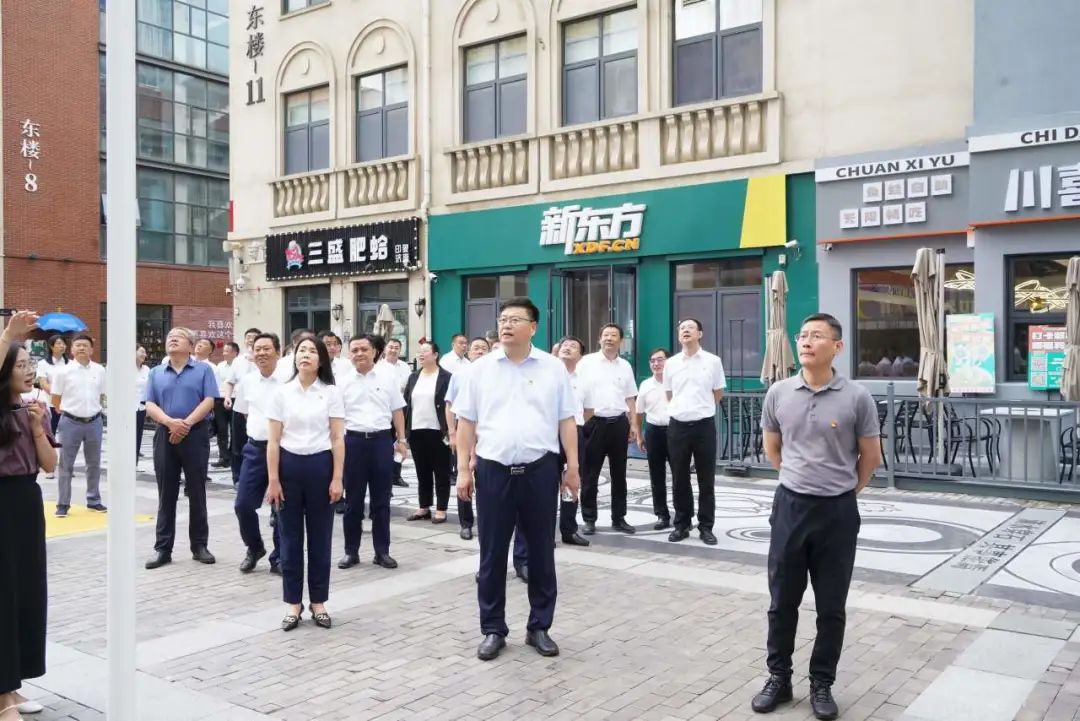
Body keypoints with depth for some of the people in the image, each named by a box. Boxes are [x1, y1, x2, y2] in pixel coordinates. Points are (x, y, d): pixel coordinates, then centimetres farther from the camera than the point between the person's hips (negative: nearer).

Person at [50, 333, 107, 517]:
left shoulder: (100, 370, 2)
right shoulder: (63, 371, -6)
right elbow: (55, 399, 2)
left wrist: (91, 410, 10)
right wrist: (69, 412, 6)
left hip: (94, 422, 3)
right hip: (70, 422, -3)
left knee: (94, 463, 12)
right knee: (66, 464, 3)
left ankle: (94, 500, 24)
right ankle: (63, 504, 10)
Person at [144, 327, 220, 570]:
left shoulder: (203, 370, 4)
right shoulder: (156, 373, 12)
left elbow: (209, 401, -6)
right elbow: (150, 405, 3)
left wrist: (186, 424, -16)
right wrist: (170, 422, -15)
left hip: (196, 435, -2)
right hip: (165, 436, 2)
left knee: (196, 493, 4)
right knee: (166, 495, 6)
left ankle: (200, 545, 12)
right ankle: (162, 548, 11)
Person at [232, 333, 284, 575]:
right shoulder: (246, 381, 6)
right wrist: (256, 431, 14)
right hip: (255, 449, 4)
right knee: (243, 504, 4)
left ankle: (278, 558, 18)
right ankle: (254, 548, 28)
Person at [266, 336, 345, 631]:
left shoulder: (331, 393, -1)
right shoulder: (282, 393, 1)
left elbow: (338, 439, -1)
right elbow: (274, 441, 1)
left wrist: (337, 479, -7)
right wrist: (273, 480, -4)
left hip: (320, 465, -1)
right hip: (289, 465, 1)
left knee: (320, 537, 7)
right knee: (290, 537, 7)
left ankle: (318, 601, 20)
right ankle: (293, 603, 18)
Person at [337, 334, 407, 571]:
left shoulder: (388, 378, 4)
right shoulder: (343, 381, 2)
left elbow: (397, 411, 9)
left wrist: (401, 440, 7)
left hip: (382, 440, 0)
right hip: (354, 440, 0)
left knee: (381, 499, 7)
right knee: (353, 500, 7)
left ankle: (382, 551, 16)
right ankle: (351, 551, 18)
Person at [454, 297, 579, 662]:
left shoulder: (553, 368, 3)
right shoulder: (481, 368, 4)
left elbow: (566, 421, 5)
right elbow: (466, 422, 5)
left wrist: (572, 467, 0)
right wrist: (463, 470, 1)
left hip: (540, 469, 0)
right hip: (493, 469, 0)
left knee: (541, 552, 9)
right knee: (492, 554, 7)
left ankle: (539, 627, 23)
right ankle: (493, 629, 20)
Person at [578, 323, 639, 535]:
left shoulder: (625, 366, 10)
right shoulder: (587, 362, -1)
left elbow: (630, 399, 14)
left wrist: (633, 425, 8)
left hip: (619, 423, 4)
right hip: (594, 422, -4)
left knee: (619, 474, 10)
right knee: (590, 474, 3)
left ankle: (619, 518, 20)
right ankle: (589, 519, 12)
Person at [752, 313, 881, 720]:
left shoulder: (856, 398, -9)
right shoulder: (778, 393, -1)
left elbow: (871, 457, 3)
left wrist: (843, 489, 11)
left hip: (837, 511, -2)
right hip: (790, 506, 2)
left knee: (831, 607, 9)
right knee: (782, 601, 11)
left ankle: (822, 684, 25)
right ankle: (778, 677, 26)